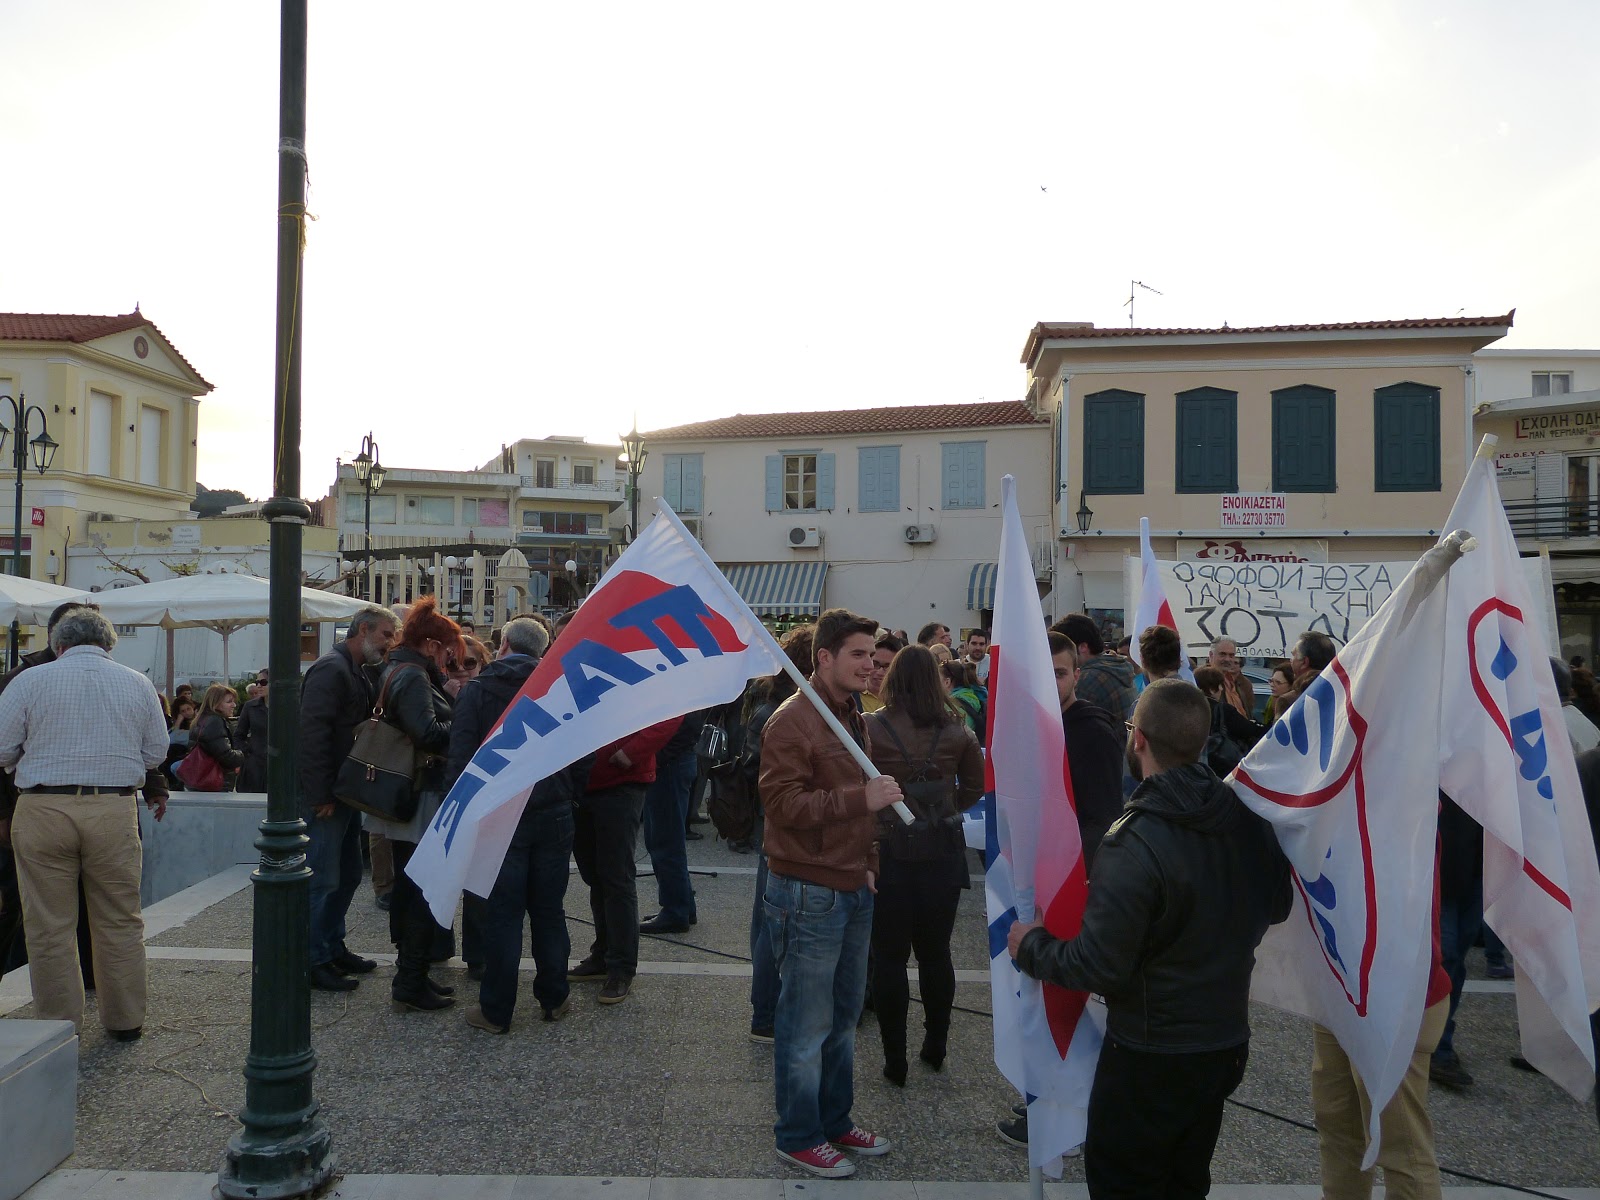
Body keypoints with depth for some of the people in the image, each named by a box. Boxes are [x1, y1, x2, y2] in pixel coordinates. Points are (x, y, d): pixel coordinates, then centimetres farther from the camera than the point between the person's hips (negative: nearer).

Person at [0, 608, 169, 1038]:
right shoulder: (138, 683, 6)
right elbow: (156, 753, 9)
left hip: (43, 810, -1)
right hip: (115, 812, 2)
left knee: (50, 926, 8)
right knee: (120, 922, 11)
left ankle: (59, 1026, 17)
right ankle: (125, 1020, 21)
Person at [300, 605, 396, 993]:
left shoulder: (363, 672, 14)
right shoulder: (331, 669, -16)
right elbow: (312, 733, -22)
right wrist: (321, 796, -22)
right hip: (324, 795, -10)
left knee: (348, 875, 17)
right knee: (323, 880, -2)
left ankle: (333, 947, 29)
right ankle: (314, 961, 8)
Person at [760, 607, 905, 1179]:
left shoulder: (853, 718, 12)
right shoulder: (792, 721, -16)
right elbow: (783, 804, -23)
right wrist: (862, 797, -27)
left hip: (854, 890, 8)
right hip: (809, 893, -8)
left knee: (842, 1017, 18)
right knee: (806, 1025, 4)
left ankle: (834, 1121, 34)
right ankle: (798, 1137, 21)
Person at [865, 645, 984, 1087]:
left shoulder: (871, 728, -13)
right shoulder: (957, 732, -4)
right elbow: (975, 788, 7)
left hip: (888, 853, -3)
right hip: (942, 855, 3)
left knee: (889, 956, 7)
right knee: (936, 953, 16)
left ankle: (895, 1059, 14)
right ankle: (935, 1046, 30)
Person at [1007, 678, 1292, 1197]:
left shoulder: (1132, 845, -28)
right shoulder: (1249, 818, -6)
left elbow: (1099, 968, -25)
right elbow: (1276, 906, 12)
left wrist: (1031, 946, -8)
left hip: (1149, 1058, -7)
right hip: (1228, 1042, 7)